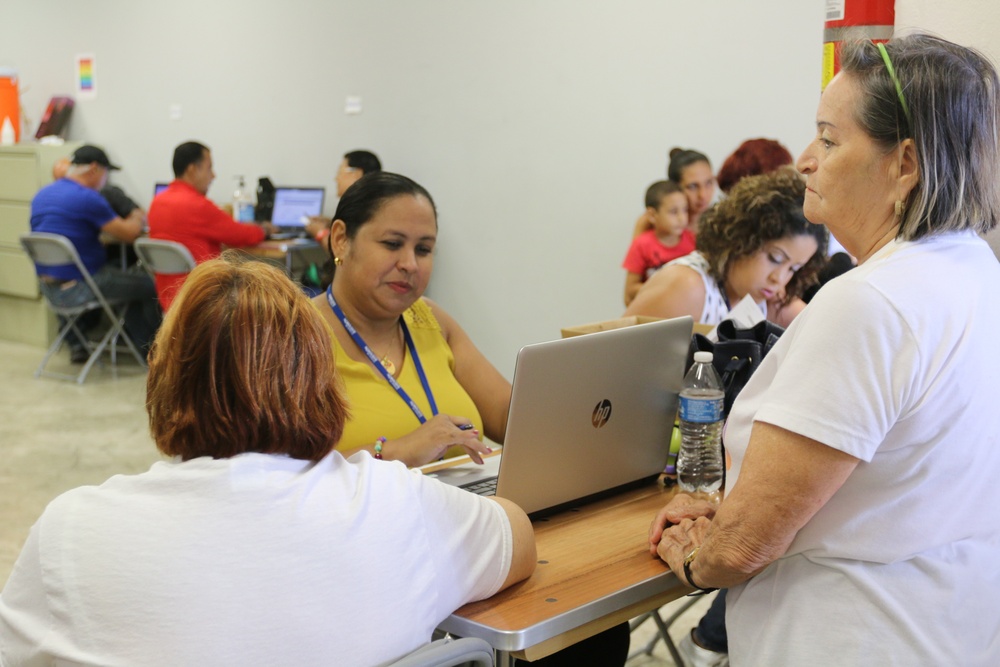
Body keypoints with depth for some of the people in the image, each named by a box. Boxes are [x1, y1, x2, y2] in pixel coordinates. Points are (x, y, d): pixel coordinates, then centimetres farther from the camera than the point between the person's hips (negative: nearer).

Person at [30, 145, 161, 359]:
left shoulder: (41, 195, 9)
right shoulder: (87, 197, -17)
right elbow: (129, 234, -12)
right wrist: (138, 220, 11)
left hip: (48, 288, 9)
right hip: (78, 289, -8)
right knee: (148, 285, 5)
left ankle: (76, 345, 33)